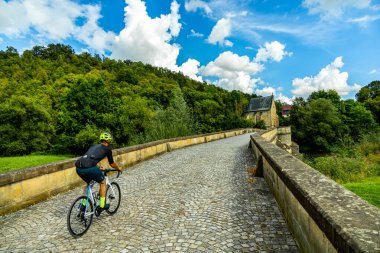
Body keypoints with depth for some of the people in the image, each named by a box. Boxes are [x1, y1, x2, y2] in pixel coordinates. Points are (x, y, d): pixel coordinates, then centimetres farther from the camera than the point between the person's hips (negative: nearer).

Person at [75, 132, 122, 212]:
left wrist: (97, 168, 62)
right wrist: (118, 168, 44)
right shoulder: (107, 149, 13)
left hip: (78, 168, 7)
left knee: (89, 183, 33)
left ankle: (83, 205, 33)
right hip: (89, 168, -6)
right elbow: (112, 164, 24)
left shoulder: (93, 146, 31)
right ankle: (102, 206, 22)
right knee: (103, 182, 19)